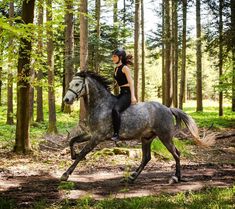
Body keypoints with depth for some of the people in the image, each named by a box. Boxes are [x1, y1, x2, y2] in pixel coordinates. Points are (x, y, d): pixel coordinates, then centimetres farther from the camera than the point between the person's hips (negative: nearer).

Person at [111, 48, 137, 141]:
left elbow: (131, 82, -15)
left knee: (115, 109, -30)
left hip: (127, 93, -10)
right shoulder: (116, 69, 15)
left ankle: (116, 134, -29)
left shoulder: (125, 68, -9)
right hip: (121, 93, 10)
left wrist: (133, 96, -24)